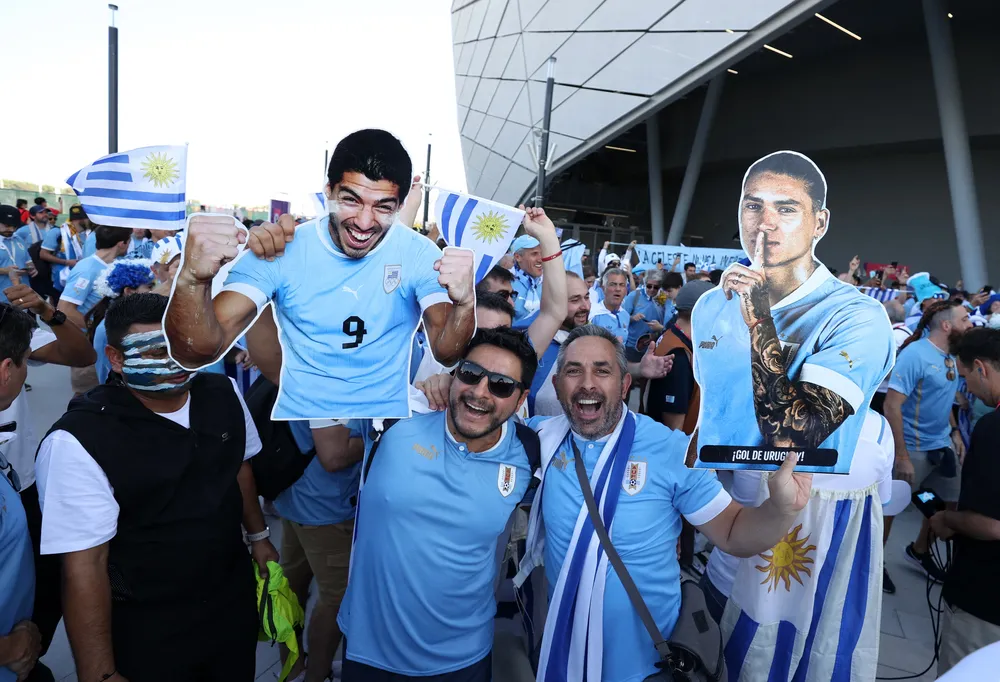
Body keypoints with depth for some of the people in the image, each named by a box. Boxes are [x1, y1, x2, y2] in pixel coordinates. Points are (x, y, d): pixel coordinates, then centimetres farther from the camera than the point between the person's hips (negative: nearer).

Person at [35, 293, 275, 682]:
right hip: (147, 631, -5)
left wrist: (258, 536, 18)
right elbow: (84, 565, -21)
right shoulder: (79, 441, -24)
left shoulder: (223, 394, -7)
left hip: (235, 599, 5)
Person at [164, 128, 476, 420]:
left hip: (386, 412, 1)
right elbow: (196, 354, -15)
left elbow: (446, 354, -15)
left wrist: (464, 304, -36)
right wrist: (192, 280, -35)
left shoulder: (419, 254, -7)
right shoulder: (280, 252, -9)